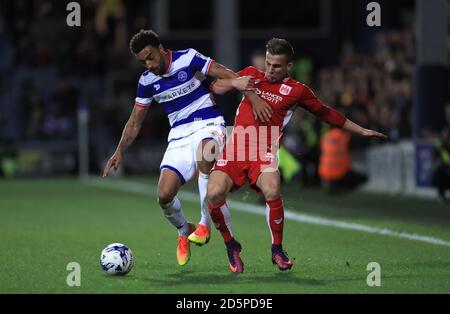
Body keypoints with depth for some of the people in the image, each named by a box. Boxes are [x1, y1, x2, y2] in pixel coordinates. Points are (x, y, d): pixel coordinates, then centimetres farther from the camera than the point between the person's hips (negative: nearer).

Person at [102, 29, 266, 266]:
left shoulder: (188, 59, -8)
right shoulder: (146, 81, 6)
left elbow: (231, 77, -7)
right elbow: (135, 122, 14)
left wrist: (253, 97, -23)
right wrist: (119, 152, 1)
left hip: (208, 126, -4)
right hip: (179, 136, 5)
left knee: (204, 153, -42)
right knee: (164, 195, -13)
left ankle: (205, 224, -30)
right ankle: (183, 231, 22)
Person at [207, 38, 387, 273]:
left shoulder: (296, 90, 9)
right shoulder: (251, 75, 16)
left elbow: (326, 114, 19)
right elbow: (215, 87, 21)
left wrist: (362, 131, 21)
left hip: (265, 153, -2)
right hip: (235, 148, 2)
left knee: (272, 192, -32)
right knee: (214, 193, -22)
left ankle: (277, 249, -8)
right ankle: (231, 246, 4)